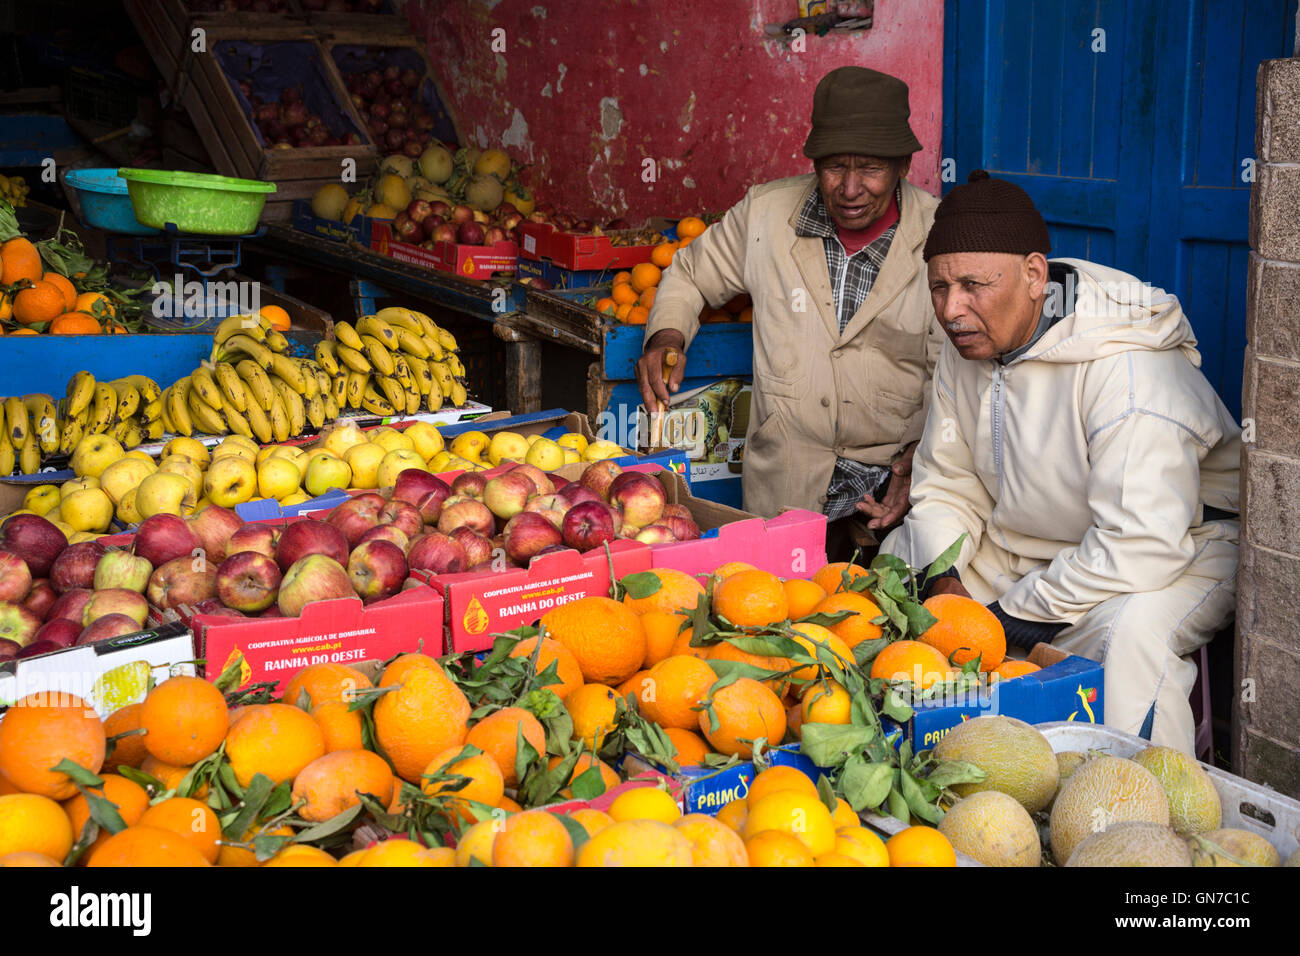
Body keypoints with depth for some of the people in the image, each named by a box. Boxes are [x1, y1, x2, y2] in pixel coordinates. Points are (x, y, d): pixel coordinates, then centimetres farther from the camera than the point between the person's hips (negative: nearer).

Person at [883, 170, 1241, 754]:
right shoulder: (967, 343, -5)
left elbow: (1141, 546, -37)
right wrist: (947, 579, -13)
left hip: (1180, 547, -8)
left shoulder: (1128, 370, -31)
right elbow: (946, 482, 5)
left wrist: (1008, 615, -28)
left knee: (1128, 629, -38)